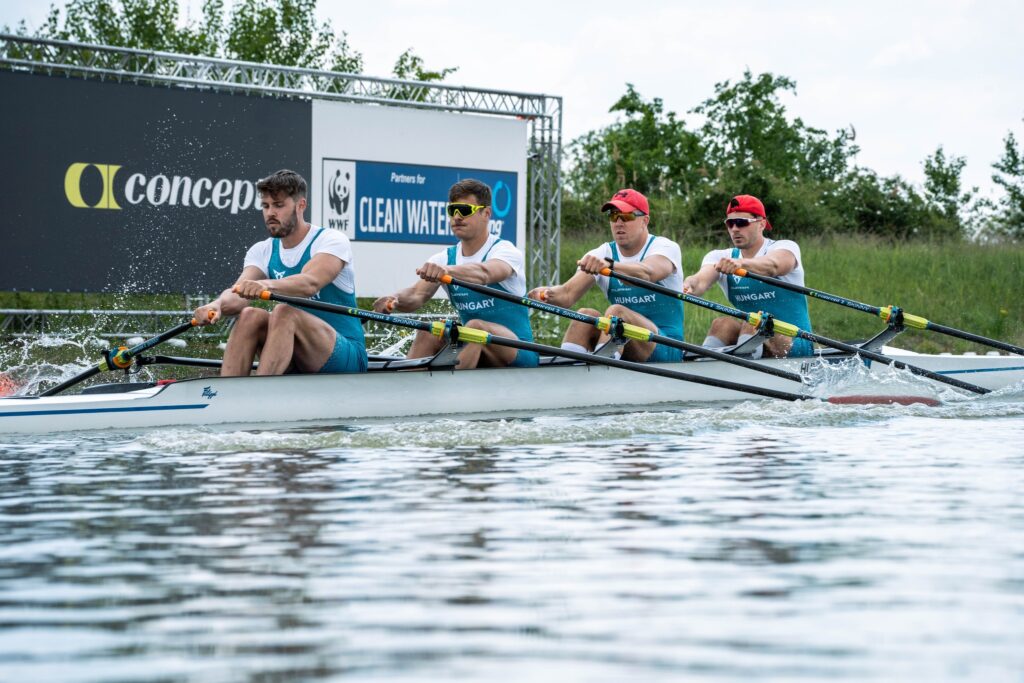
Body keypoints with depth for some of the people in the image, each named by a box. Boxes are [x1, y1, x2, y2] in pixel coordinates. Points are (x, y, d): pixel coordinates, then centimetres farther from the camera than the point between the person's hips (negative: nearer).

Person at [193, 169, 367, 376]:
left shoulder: (332, 241, -8)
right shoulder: (262, 251, 9)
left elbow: (310, 283, -29)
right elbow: (238, 293, -11)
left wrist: (267, 285, -49)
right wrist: (218, 305, -36)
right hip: (296, 365, 5)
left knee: (284, 312, -30)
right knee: (250, 316, -22)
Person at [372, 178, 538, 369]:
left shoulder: (504, 250, -9)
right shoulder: (445, 258, 8)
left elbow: (484, 273, -34)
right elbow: (418, 293, -10)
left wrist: (446, 271, -54)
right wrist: (396, 300, -35)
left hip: (518, 353, -5)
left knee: (475, 326, -33)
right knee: (429, 332, -19)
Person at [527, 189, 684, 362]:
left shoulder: (665, 247, -6)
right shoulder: (603, 254, 7)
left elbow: (647, 274, -32)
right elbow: (568, 295, -9)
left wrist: (609, 265, -52)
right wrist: (548, 293, -33)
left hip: (667, 348, -5)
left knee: (616, 311, -28)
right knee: (586, 314, -20)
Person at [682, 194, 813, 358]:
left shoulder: (785, 247, -6)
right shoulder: (720, 258, 7)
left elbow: (773, 266, -31)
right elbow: (702, 279, -16)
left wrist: (742, 263, -53)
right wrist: (689, 286, -42)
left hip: (795, 343, -4)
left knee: (752, 323, -31)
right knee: (722, 324, -25)